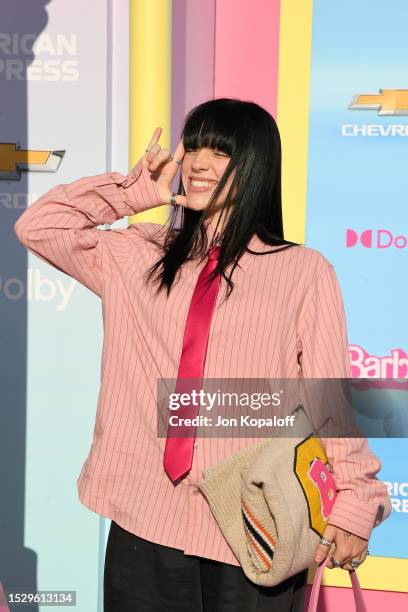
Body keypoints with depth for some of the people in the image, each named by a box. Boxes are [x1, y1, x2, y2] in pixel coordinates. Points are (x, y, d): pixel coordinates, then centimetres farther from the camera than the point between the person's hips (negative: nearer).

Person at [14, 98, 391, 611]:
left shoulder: (304, 272, 1)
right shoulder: (138, 257, 10)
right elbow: (37, 227, 8)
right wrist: (140, 188, 7)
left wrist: (354, 506, -4)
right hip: (145, 520, 3)